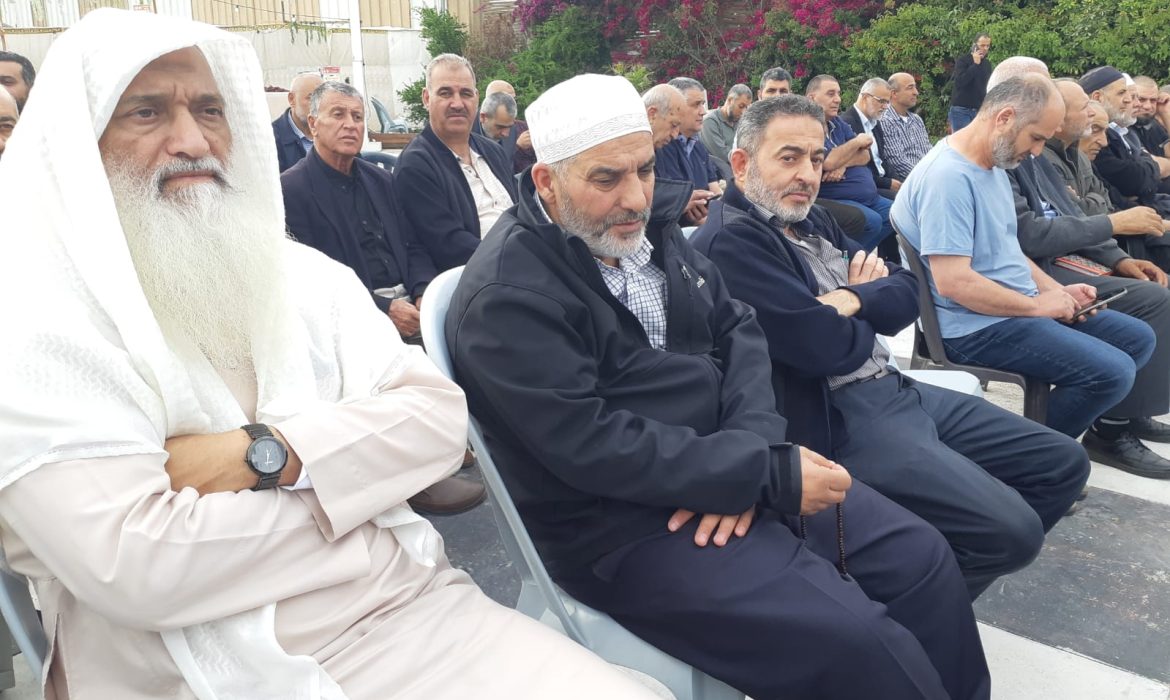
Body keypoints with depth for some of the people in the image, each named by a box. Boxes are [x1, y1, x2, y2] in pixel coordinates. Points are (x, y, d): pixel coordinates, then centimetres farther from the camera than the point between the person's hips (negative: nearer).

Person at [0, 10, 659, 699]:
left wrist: (266, 454, -14)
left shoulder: (301, 273, 11)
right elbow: (132, 566, -17)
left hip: (417, 610, 5)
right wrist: (358, 464, -7)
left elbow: (440, 414, 2)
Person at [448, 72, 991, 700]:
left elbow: (736, 328, 7)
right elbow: (594, 447, -24)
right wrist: (769, 475, -21)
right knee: (860, 648, -19)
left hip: (721, 470, 8)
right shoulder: (507, 295, -18)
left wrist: (750, 455, -12)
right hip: (626, 526, -8)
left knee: (919, 556, 5)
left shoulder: (650, 230, 8)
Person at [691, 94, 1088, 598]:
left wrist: (854, 299, -10)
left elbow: (905, 292, 12)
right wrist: (870, 304, 0)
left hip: (897, 389, 10)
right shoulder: (730, 242, -16)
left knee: (1064, 464, 11)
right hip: (834, 421, -10)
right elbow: (830, 347, -22)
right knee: (1012, 530, -20)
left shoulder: (811, 220, 16)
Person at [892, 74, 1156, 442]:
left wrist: (1056, 291, 5)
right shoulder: (948, 177, -22)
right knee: (1113, 372, -18)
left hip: (1019, 309, 10)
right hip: (977, 326, -10)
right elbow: (953, 281, -28)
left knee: (1138, 338, 11)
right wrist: (1038, 305, -16)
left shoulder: (994, 165, 11)